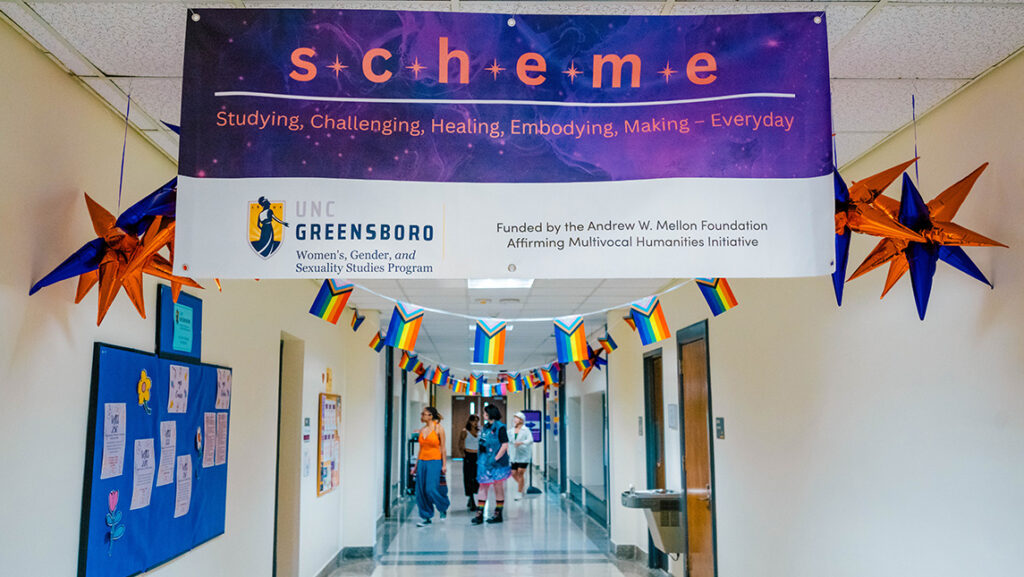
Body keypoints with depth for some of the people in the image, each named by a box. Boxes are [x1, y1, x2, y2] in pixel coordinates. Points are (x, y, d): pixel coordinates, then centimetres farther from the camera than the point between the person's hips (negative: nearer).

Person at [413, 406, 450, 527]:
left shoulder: (438, 428, -5)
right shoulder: (422, 430, 10)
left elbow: (442, 448, -4)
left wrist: (444, 465, -8)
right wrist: (416, 466, 15)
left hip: (434, 462, -6)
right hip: (422, 462, 6)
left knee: (431, 489, -12)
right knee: (421, 492, 3)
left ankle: (443, 509, 15)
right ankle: (426, 517, 14)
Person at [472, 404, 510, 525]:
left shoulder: (500, 427, -11)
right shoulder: (486, 427, 12)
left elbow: (505, 445, -16)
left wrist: (495, 458, -18)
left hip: (496, 463, -8)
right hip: (484, 462, 8)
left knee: (498, 487, 3)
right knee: (483, 486, 6)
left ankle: (498, 514, 12)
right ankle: (479, 514, 8)